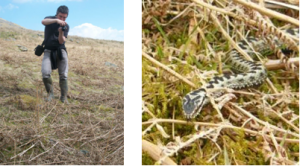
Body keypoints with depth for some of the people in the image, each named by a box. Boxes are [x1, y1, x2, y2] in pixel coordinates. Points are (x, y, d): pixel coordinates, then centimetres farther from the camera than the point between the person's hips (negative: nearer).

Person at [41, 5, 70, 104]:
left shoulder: (66, 26, 4)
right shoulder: (50, 19, 2)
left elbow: (61, 41, -7)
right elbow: (43, 22, -24)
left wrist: (61, 32, -26)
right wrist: (56, 20, -38)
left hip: (60, 51, 1)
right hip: (49, 51, -1)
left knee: (63, 75, -7)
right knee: (45, 73, -17)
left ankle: (64, 97, 3)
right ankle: (50, 93, 1)